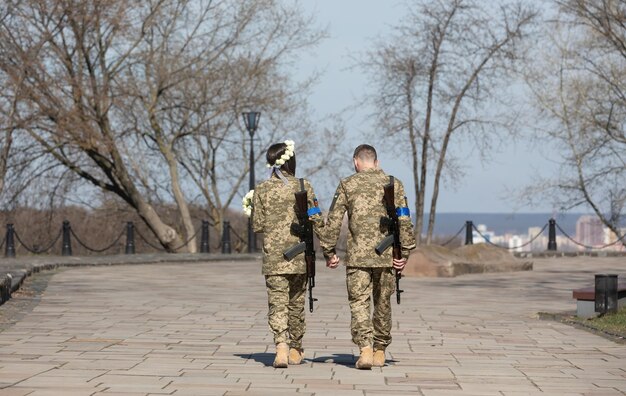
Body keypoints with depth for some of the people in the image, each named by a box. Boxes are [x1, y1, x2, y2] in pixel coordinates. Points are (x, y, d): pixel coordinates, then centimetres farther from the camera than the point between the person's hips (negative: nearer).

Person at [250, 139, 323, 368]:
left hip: (273, 256, 0)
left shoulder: (261, 190, 0)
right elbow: (316, 221, -4)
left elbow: (257, 226, -1)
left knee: (277, 303, -2)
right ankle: (296, 350, 25)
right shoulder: (303, 187, -3)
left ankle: (281, 345, -24)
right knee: (296, 302, 14)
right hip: (299, 255, 0)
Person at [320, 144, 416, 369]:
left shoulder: (347, 185, 2)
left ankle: (365, 348, -21)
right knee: (383, 303, 15)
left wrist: (329, 252, 5)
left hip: (357, 255, -2)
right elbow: (404, 221, 0)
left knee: (359, 302, -2)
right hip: (386, 256, 2)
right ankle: (379, 351, 24)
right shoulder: (394, 184, 5)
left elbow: (333, 221, -1)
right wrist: (405, 252, 4)